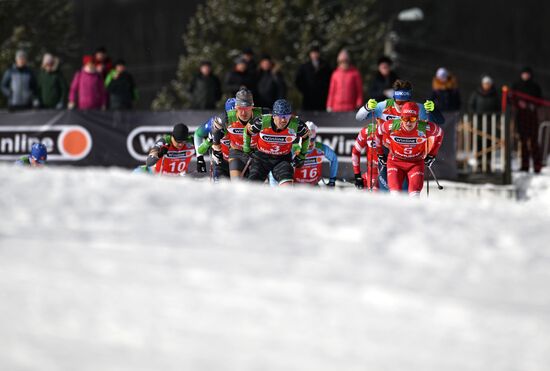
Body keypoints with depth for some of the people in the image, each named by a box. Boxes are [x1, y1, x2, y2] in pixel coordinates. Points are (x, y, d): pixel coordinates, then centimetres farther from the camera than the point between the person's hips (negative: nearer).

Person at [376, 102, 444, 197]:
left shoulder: (425, 128, -21)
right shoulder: (392, 126, -21)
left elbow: (439, 134, 2)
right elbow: (379, 133, 1)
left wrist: (432, 155, 7)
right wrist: (380, 154, 8)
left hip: (416, 163, 0)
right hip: (395, 162, 0)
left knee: (414, 193, -14)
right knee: (395, 191, -15)